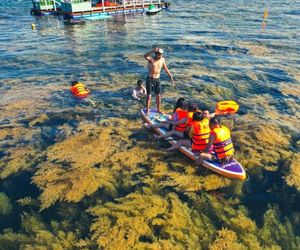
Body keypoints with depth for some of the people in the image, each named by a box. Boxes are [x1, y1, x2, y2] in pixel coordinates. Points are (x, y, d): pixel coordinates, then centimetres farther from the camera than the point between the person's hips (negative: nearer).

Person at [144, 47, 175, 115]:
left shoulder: (162, 59, 0)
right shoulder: (151, 59, -16)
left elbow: (166, 69, 12)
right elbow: (145, 56, -39)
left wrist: (171, 77, 13)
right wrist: (152, 51, -54)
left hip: (157, 80, 5)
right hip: (150, 79, -4)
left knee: (158, 96, 10)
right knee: (149, 96, 0)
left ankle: (158, 110, 26)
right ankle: (147, 111, 13)